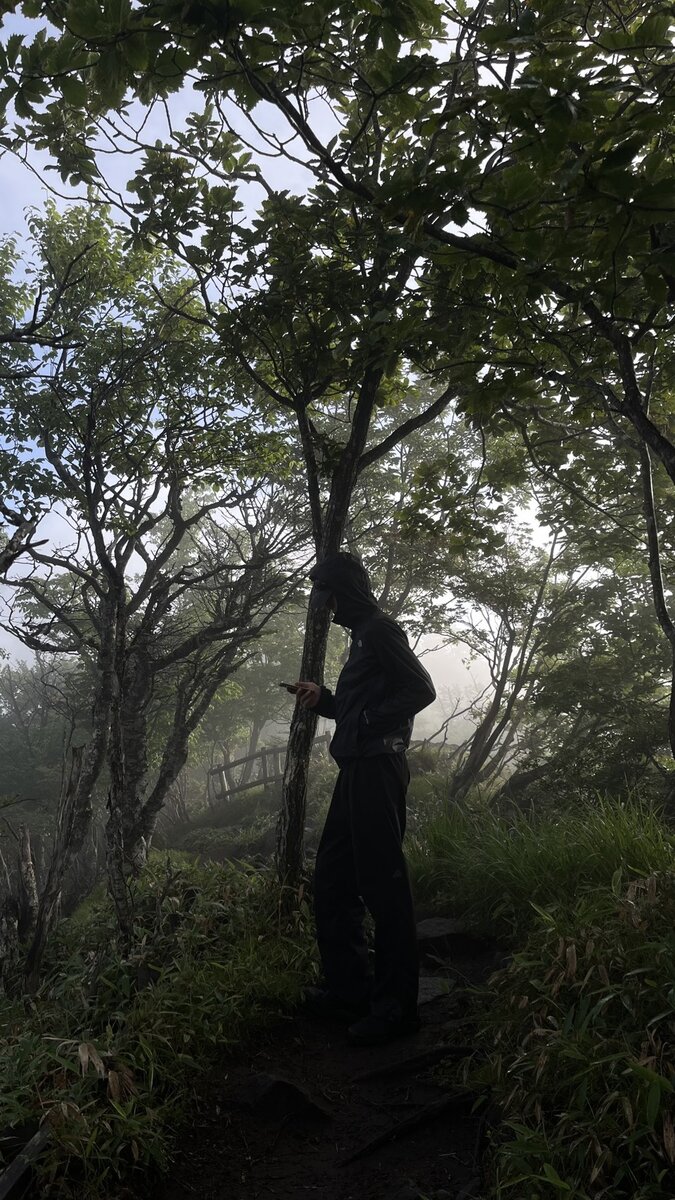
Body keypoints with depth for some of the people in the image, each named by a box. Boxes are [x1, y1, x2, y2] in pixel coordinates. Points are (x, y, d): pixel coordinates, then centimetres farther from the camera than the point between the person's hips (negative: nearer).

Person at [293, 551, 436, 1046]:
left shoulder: (380, 629, -9)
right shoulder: (363, 635, 20)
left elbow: (421, 689, -17)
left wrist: (367, 722, -15)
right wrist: (323, 699, 13)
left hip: (377, 769, -11)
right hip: (358, 770, 11)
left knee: (382, 884, -6)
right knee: (333, 877, 15)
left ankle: (396, 1006, 4)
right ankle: (349, 988, 25)